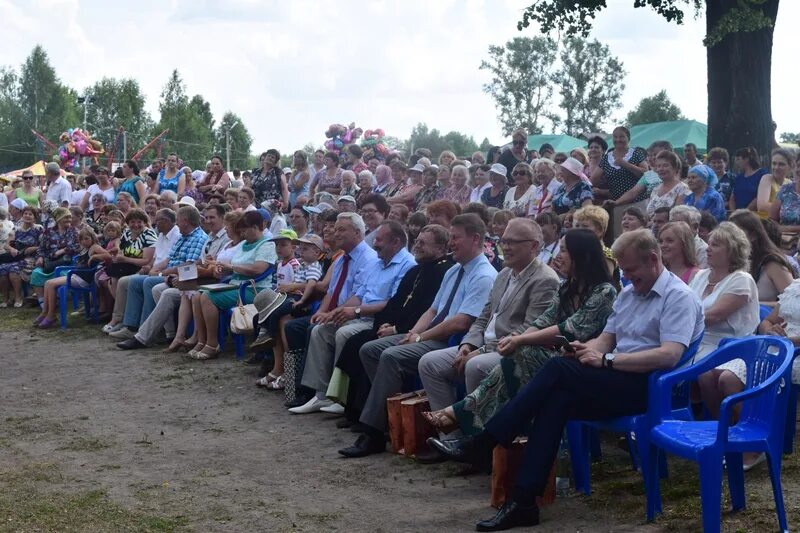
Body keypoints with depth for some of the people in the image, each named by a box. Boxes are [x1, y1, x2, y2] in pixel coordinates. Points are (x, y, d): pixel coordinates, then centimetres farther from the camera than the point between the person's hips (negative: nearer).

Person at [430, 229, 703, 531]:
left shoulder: (678, 297, -7)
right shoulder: (628, 293, 20)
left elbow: (669, 355, -20)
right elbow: (606, 339, 19)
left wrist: (606, 360, -20)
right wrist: (587, 350, -7)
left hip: (646, 385, -7)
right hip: (617, 380, 7)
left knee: (558, 368, -24)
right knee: (556, 400, -24)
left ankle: (482, 444, -21)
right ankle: (523, 501, -29)